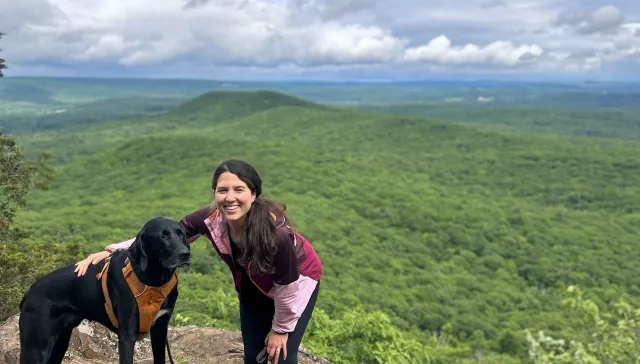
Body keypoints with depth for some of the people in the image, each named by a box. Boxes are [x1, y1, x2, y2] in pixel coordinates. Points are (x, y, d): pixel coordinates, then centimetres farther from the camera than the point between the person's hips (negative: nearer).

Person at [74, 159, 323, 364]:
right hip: (253, 288, 4)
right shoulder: (210, 218, -29)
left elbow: (287, 288, -26)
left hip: (298, 283, -4)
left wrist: (281, 329, -11)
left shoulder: (277, 233, -41)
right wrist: (113, 251, -25)